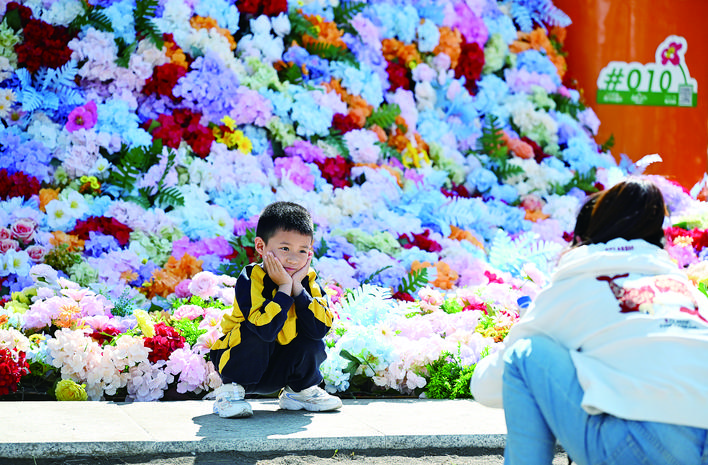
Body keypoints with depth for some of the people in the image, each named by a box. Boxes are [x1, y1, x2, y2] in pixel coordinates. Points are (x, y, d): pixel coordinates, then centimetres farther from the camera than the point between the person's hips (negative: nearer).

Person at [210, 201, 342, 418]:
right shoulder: (249, 280, -24)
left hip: (277, 373, 5)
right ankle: (231, 390, -15)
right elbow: (266, 329, -38)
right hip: (242, 362, -5)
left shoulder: (307, 281, -9)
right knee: (255, 332, -31)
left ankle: (299, 390, 9)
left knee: (312, 342, -18)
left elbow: (321, 328, -24)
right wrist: (284, 288, -33)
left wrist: (298, 287, -27)